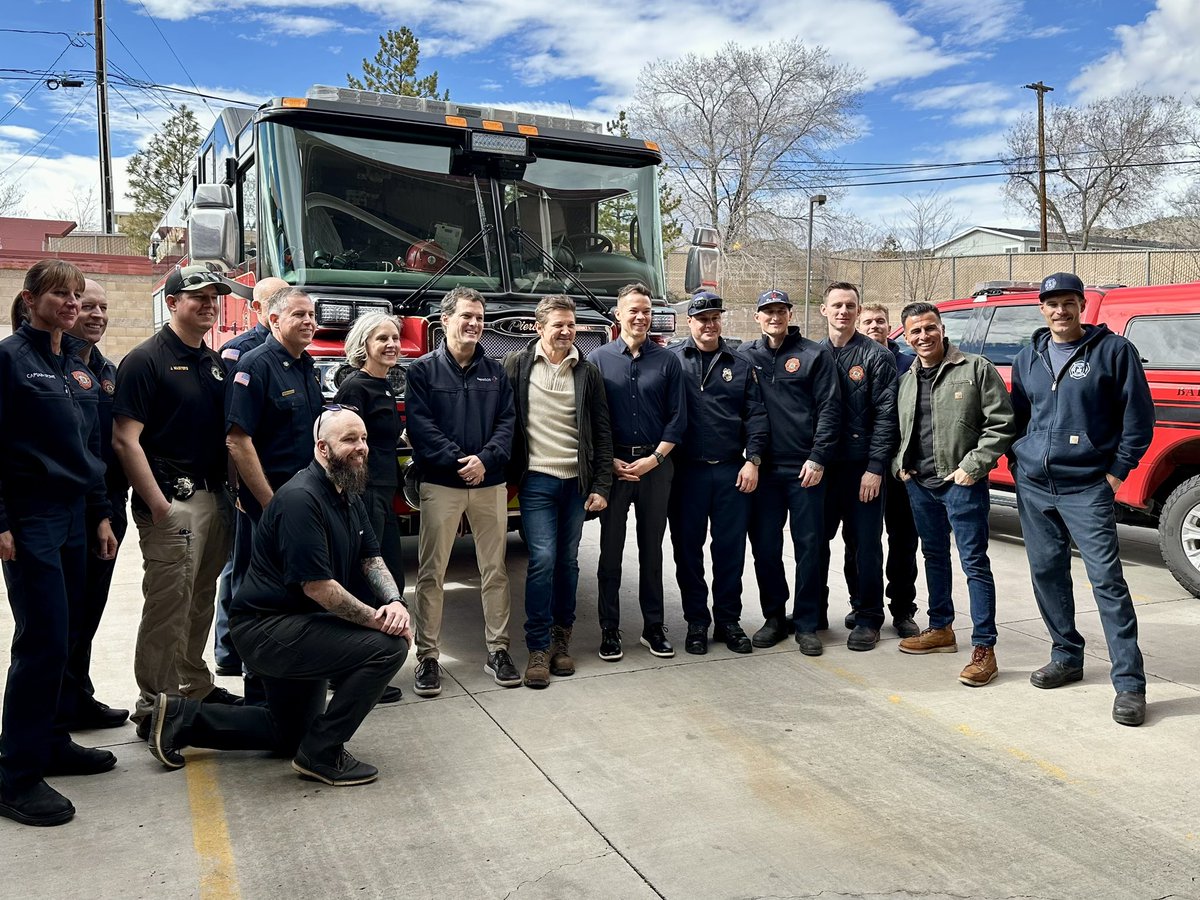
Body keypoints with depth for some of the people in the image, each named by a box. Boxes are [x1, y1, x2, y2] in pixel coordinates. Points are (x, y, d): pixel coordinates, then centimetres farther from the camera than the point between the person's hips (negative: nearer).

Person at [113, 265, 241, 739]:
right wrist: (157, 504, -18)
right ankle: (154, 708, 8)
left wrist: (232, 491, 11)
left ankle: (195, 687, 30)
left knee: (201, 602, 17)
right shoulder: (146, 360, -9)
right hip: (172, 502, -7)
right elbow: (125, 439, -14)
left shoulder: (215, 362, 14)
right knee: (167, 607, -3)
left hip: (214, 498, 7)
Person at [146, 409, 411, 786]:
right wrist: (376, 618, -21)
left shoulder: (348, 497, 7)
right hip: (266, 629, -10)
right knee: (388, 646, -22)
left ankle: (183, 717, 28)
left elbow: (371, 558, 6)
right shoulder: (301, 499, -24)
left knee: (292, 735, 24)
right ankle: (322, 754, -9)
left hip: (289, 626, 10)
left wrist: (394, 601, -13)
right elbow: (318, 586, -27)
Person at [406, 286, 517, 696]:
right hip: (440, 484, -3)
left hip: (490, 482, 3)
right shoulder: (423, 370, 1)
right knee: (431, 572, 0)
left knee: (495, 569, 7)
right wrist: (458, 460, -16)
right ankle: (428, 656, 10)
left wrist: (485, 459, -12)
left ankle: (497, 650, 18)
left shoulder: (495, 371, 10)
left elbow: (507, 421, 4)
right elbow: (420, 425, -8)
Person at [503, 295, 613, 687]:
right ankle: (538, 648, 0)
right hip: (536, 479, -2)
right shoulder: (517, 365, 1)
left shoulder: (588, 371, 7)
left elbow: (602, 433, 7)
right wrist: (506, 473, -5)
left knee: (568, 561, 9)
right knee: (542, 559, -8)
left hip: (576, 481, 3)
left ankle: (561, 640, 21)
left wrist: (601, 486, 2)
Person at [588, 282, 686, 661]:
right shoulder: (598, 359, 3)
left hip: (656, 465, 1)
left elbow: (678, 417, 2)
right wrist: (610, 462, -8)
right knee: (610, 550, 4)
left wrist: (654, 458, -8)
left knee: (652, 550, 9)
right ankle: (609, 630, 13)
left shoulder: (667, 360, 5)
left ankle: (654, 628, 19)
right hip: (612, 465, -1)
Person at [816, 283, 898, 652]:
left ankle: (868, 617, 15)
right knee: (816, 539, 9)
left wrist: (875, 468, -13)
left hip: (861, 466, -3)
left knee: (864, 542, 2)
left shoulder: (876, 356, -1)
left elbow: (886, 415, -7)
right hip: (821, 465, 3)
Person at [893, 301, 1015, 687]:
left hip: (961, 483, -7)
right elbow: (897, 430, 24)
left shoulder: (976, 368, -6)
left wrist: (972, 467, -14)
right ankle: (941, 629, 32)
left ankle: (984, 648, 0)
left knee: (974, 563, -5)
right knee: (934, 556, 18)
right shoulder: (907, 379, 13)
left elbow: (1001, 423, -9)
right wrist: (899, 465, 8)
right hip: (918, 483, 7)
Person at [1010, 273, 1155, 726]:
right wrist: (1018, 460, 11)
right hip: (1033, 486, 5)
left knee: (1107, 580, -9)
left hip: (1087, 488, -5)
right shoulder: (1028, 359, 12)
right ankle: (1067, 657, 27)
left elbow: (1139, 416, -2)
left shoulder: (1114, 350, -3)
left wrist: (1117, 471, -6)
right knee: (1046, 573, 11)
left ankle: (1130, 683, -4)